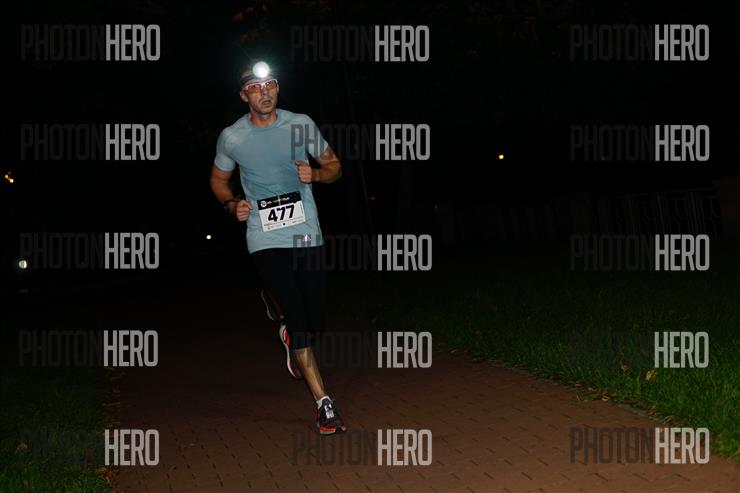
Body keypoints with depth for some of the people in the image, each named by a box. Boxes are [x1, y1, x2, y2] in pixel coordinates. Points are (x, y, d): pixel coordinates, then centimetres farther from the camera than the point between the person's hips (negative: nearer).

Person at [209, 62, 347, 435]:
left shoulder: (301, 124, 2)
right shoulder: (232, 137, 0)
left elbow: (333, 165, 12)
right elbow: (219, 179, 17)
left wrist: (315, 174, -10)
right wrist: (232, 204, -4)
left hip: (307, 233, 2)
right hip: (266, 240, -2)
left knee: (317, 320, 1)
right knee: (299, 321, -9)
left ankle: (290, 335, 40)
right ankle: (324, 405, -1)